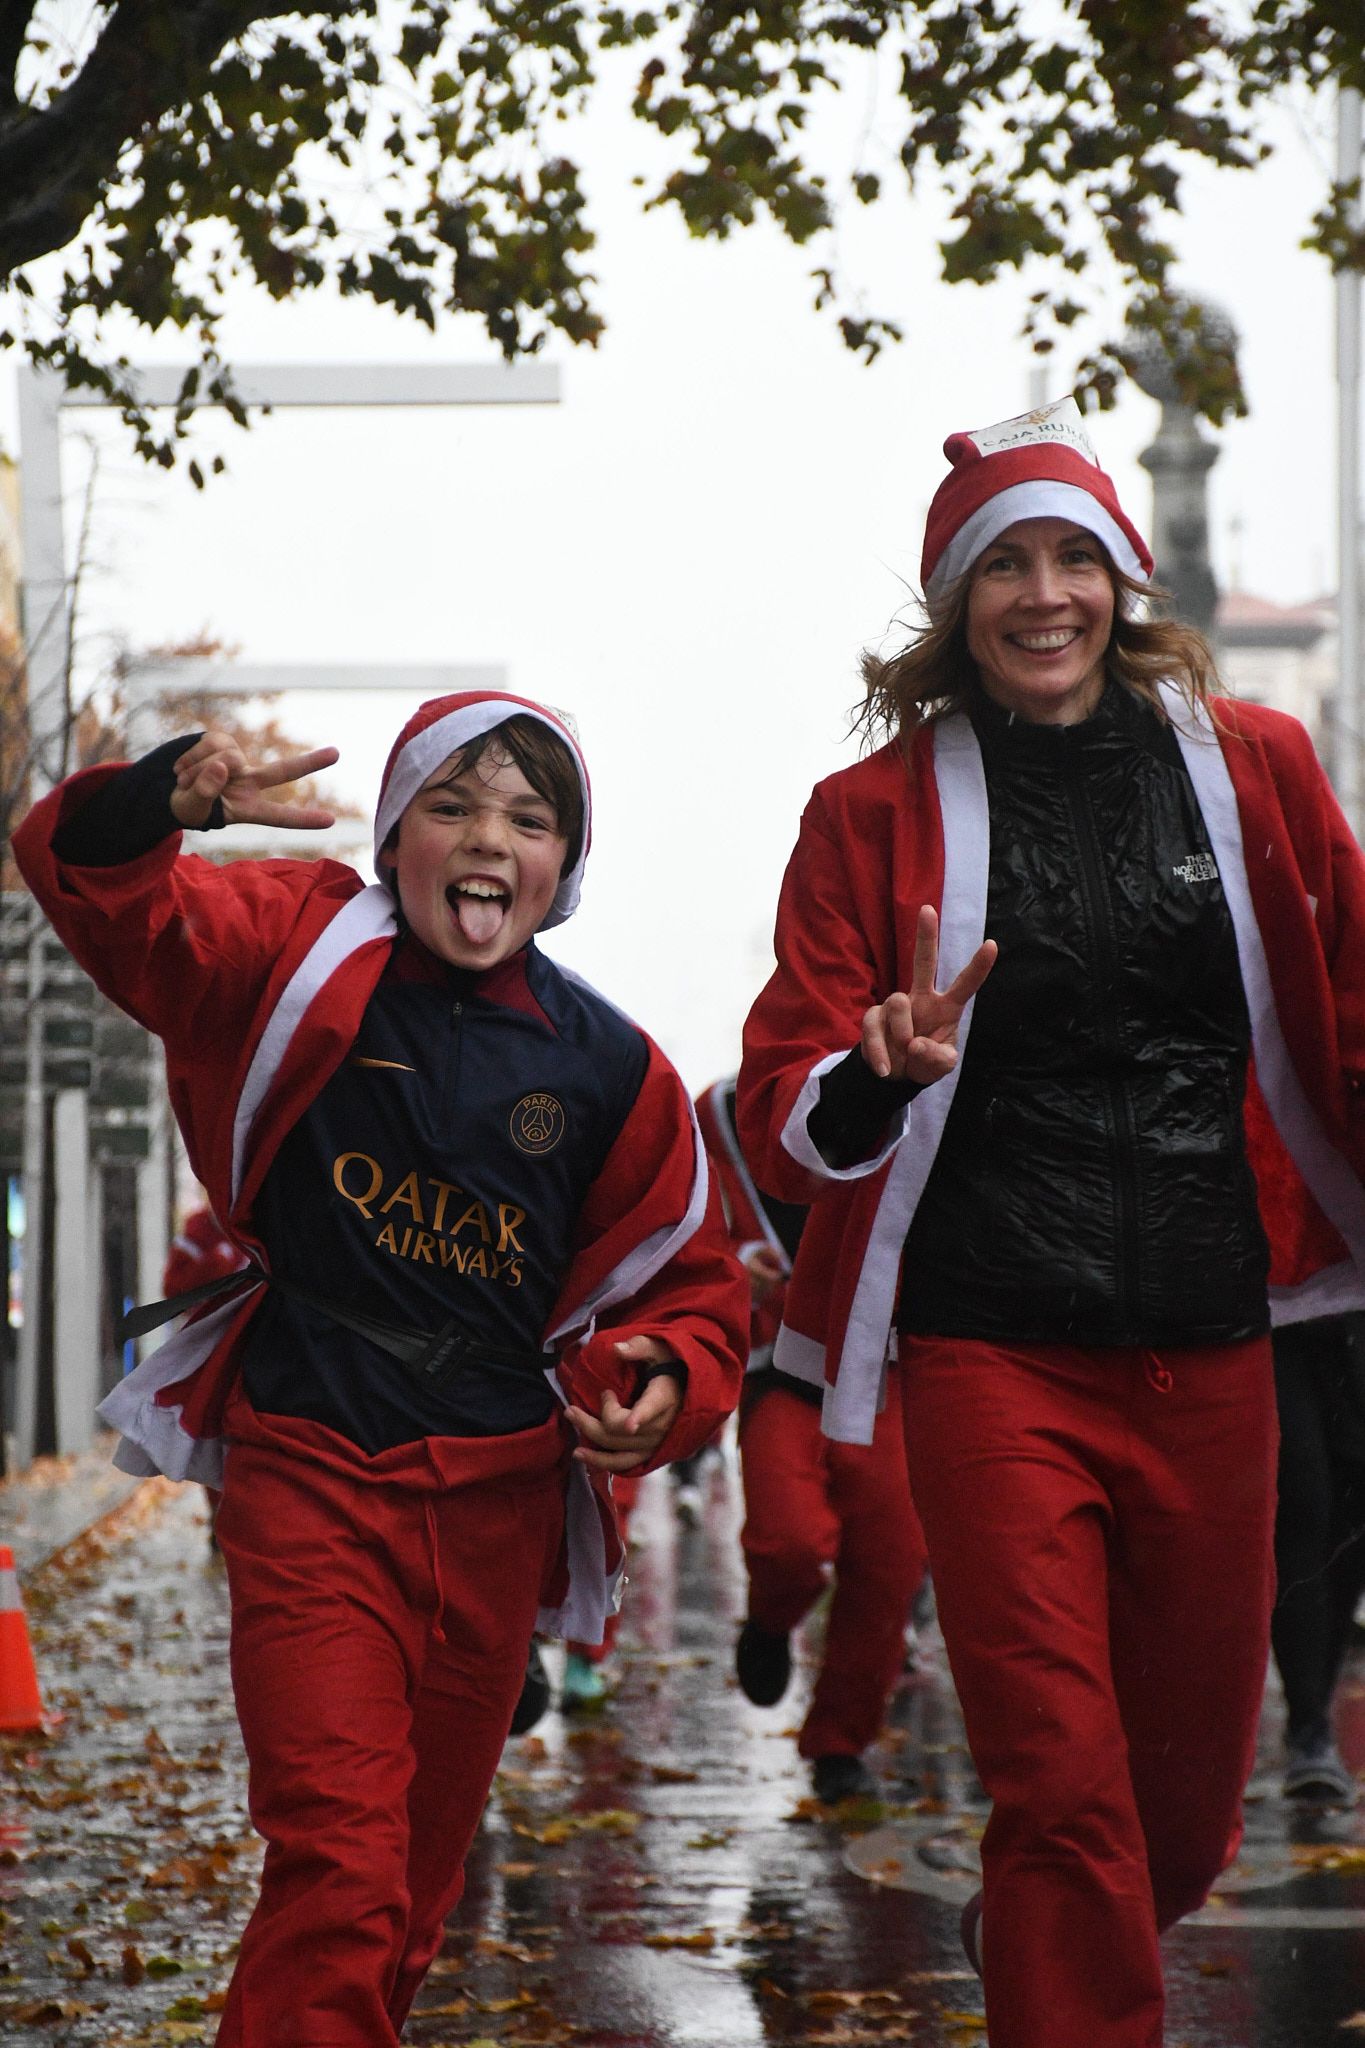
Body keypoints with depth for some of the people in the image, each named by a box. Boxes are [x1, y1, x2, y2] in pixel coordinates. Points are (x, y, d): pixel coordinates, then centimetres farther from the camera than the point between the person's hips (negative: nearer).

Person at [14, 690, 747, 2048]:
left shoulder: (605, 1067, 1)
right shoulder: (302, 954, -4)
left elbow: (687, 1280, 10)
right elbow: (93, 888, -13)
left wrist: (664, 1381, -12)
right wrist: (162, 803, -35)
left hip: (497, 1500, 4)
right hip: (310, 1477, -4)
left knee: (420, 1879, 17)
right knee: (339, 1872, -17)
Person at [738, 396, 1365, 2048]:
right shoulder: (878, 813, 0)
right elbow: (780, 1123, -4)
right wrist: (876, 1079, -24)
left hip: (1209, 1351, 3)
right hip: (994, 1353, -3)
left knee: (1194, 1798, 14)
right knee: (1063, 1780, -10)